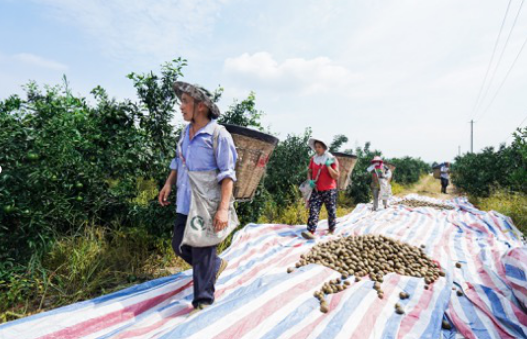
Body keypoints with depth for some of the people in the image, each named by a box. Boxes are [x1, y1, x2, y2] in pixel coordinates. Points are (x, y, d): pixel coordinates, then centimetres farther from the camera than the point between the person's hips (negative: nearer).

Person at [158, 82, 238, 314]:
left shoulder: (218, 134, -16)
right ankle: (216, 265, 42)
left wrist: (223, 208, -26)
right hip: (185, 203, 8)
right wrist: (169, 183, 9)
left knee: (202, 255, 3)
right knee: (179, 245, 19)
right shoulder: (186, 131, 8)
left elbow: (227, 174, -19)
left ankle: (203, 301, 25)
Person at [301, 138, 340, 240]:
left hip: (329, 190, -3)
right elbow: (309, 171, 15)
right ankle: (311, 232, -12)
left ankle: (332, 231, 26)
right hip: (316, 190, 3)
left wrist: (328, 166, -22)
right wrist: (310, 180, -5)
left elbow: (336, 176, -10)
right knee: (313, 210, -8)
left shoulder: (332, 159, -6)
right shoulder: (313, 159, 5)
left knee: (331, 211, 9)